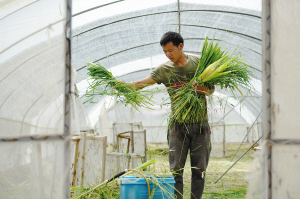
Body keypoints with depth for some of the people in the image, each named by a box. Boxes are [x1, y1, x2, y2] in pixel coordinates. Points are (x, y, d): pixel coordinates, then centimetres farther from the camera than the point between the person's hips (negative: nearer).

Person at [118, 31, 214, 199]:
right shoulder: (164, 69, 2)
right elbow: (141, 84, -8)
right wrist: (123, 84, -27)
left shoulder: (199, 62, 4)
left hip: (200, 124, 1)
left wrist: (199, 88, -15)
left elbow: (211, 90, 7)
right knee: (176, 169, -6)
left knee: (199, 169, 3)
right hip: (178, 124, -1)